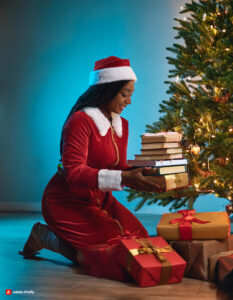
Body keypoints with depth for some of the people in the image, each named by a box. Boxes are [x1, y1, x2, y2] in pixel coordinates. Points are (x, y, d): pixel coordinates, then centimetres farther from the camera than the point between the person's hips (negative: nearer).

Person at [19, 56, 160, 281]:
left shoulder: (122, 125, 7)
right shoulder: (81, 121, -19)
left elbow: (120, 168, 7)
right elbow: (74, 173, -26)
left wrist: (140, 174, -15)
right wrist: (123, 178, -36)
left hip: (99, 199, 8)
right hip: (68, 200, -8)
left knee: (140, 239, -8)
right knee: (115, 249, -21)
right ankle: (46, 236, 1)